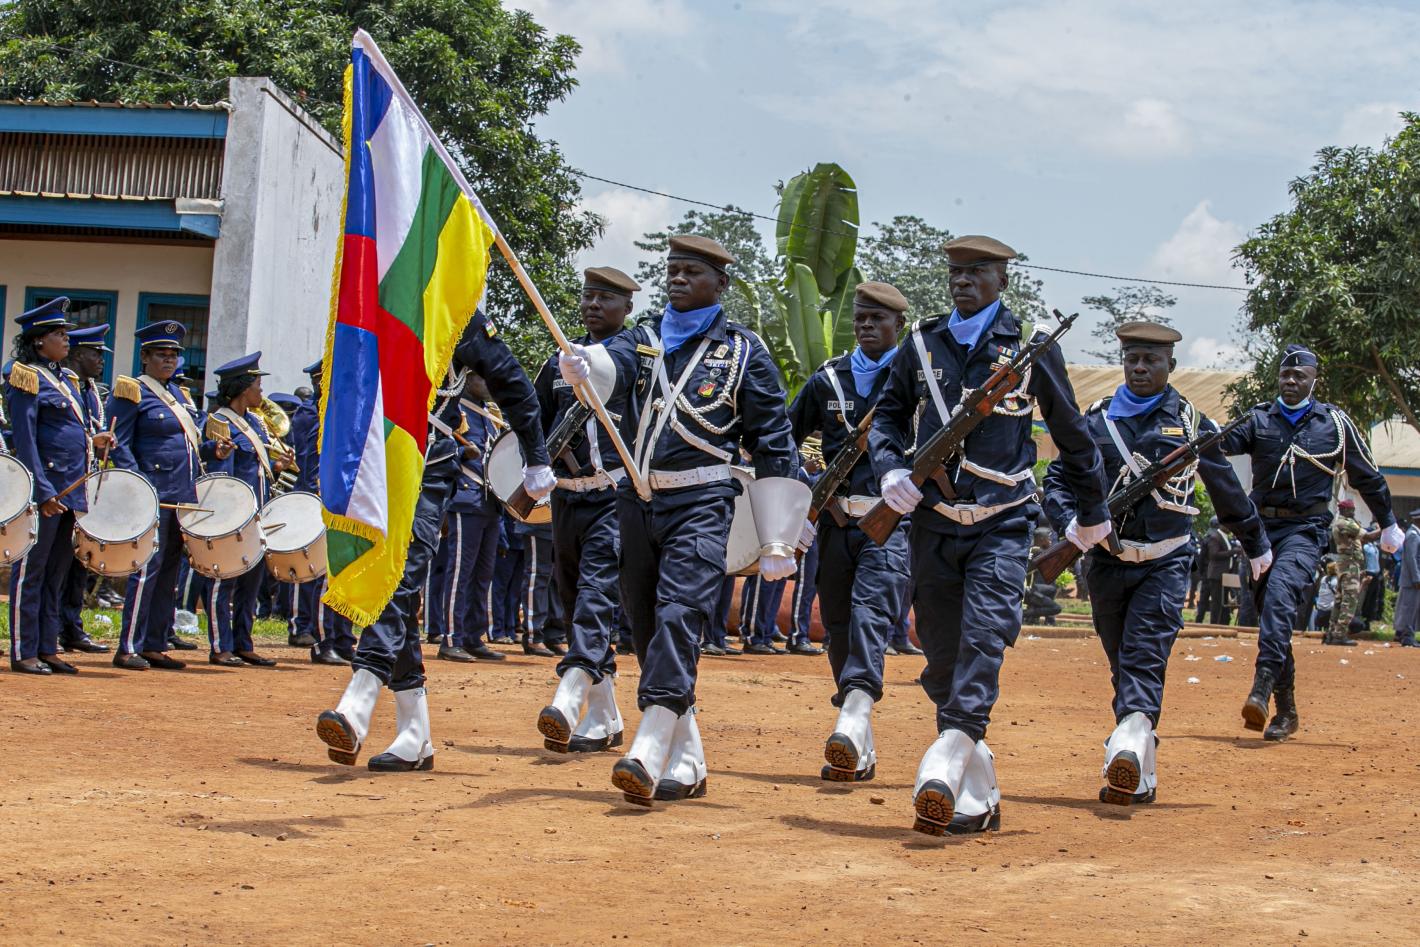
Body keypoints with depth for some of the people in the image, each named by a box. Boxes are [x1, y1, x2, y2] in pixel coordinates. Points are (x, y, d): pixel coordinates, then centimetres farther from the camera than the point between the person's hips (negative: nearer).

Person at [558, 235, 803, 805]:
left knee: (680, 615, -20)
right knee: (646, 626, 7)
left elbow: (774, 444, 4)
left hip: (701, 504, -5)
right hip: (635, 501, 5)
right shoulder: (643, 339, 16)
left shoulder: (743, 351, 6)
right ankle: (686, 762, 16)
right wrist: (578, 365, -36)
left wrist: (777, 543, 0)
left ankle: (649, 752, -29)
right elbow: (612, 362, -9)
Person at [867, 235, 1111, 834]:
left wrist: (1091, 514, 20)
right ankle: (977, 799, 13)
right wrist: (889, 469, -4)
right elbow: (889, 415, 18)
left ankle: (943, 769, -32)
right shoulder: (923, 344, 9)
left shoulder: (1031, 347, 2)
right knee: (942, 656, 4)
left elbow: (1072, 435, 12)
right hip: (932, 521, 4)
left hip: (1002, 524, -3)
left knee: (983, 639, -20)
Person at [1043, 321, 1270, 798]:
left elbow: (1227, 490, 18)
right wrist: (1072, 522, -16)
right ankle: (1141, 775, 15)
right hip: (1108, 560, 3)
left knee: (1145, 658, -18)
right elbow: (1058, 478, 4)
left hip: (1166, 563, -3)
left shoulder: (1190, 422, 7)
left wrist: (1256, 544, 28)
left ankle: (1128, 748, -35)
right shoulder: (1096, 420, 8)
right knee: (1123, 664, 7)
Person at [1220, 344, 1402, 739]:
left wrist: (1388, 524, 24)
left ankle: (1262, 688, -41)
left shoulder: (1335, 422, 8)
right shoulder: (1259, 418, 9)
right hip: (1262, 526, 3)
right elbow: (1227, 442, -10)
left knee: (1280, 589, -29)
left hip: (1305, 528, -3)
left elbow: (1366, 475, 17)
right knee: (1271, 610, 6)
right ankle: (1286, 711, 17)